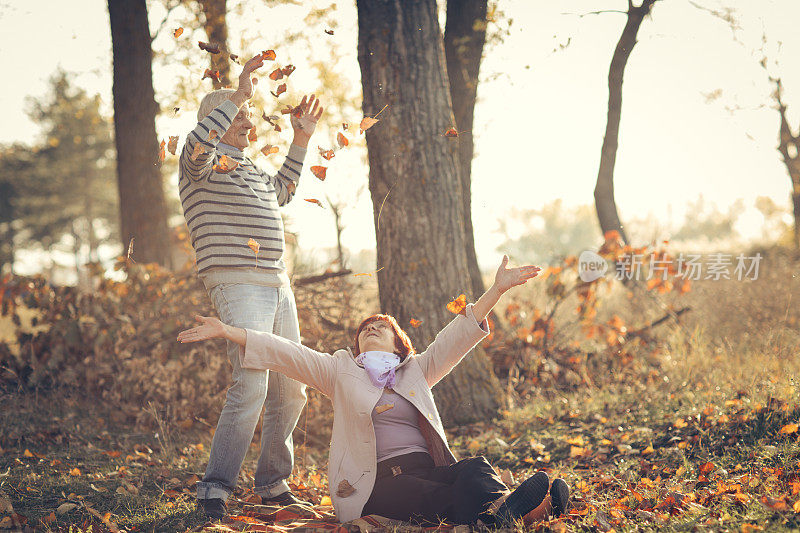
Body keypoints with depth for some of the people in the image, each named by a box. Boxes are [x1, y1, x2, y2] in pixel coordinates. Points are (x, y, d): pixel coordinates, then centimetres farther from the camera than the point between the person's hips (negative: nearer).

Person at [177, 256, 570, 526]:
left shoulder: (416, 371, 26)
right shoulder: (340, 371, 21)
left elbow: (456, 338, 17)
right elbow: (285, 354, 13)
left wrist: (497, 289, 7)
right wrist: (227, 332, 4)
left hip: (426, 466, 4)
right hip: (376, 481, -3)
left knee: (474, 470, -31)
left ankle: (507, 507, -60)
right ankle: (507, 512, -60)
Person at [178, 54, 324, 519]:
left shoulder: (251, 168, 23)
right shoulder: (204, 162, -1)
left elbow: (280, 193, 44)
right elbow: (199, 144, -26)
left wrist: (301, 141, 36)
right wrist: (238, 94, -23)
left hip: (278, 285, 9)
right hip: (238, 285, -9)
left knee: (290, 392, 8)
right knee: (251, 384, -22)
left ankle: (273, 483, 21)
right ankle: (215, 489, -15)